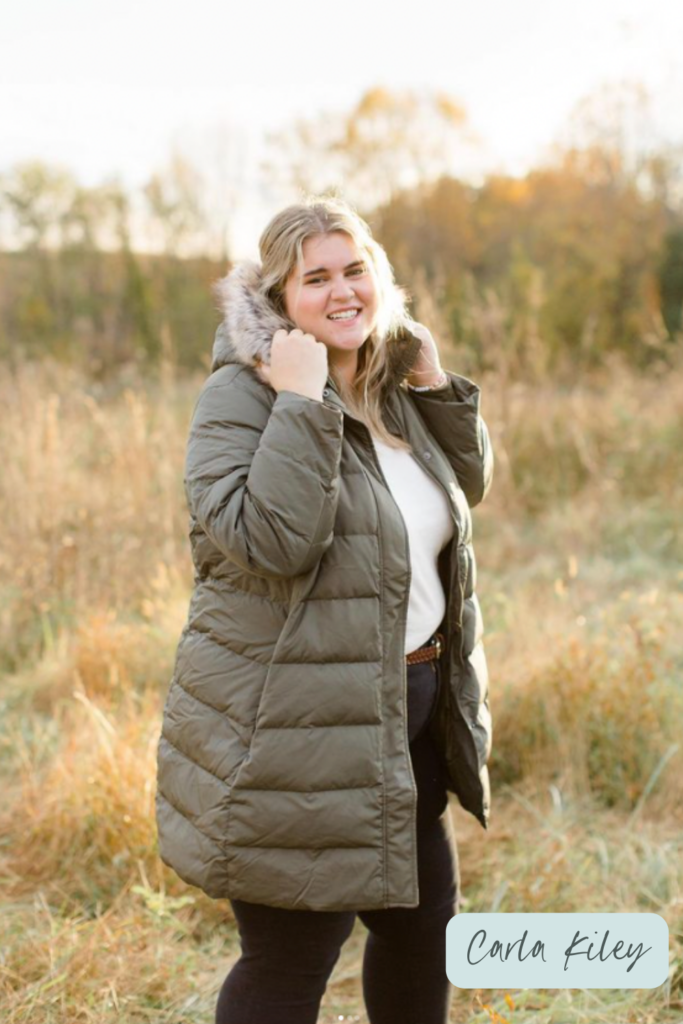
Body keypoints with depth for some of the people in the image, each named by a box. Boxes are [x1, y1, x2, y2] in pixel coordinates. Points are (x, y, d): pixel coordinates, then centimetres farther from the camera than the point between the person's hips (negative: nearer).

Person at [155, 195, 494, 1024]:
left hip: (408, 708, 8)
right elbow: (267, 541, -28)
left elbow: (468, 487, 20)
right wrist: (303, 406, -28)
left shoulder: (389, 384, 9)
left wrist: (438, 386, 5)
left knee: (422, 922, 23)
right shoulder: (244, 395, -15)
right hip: (294, 729, -8)